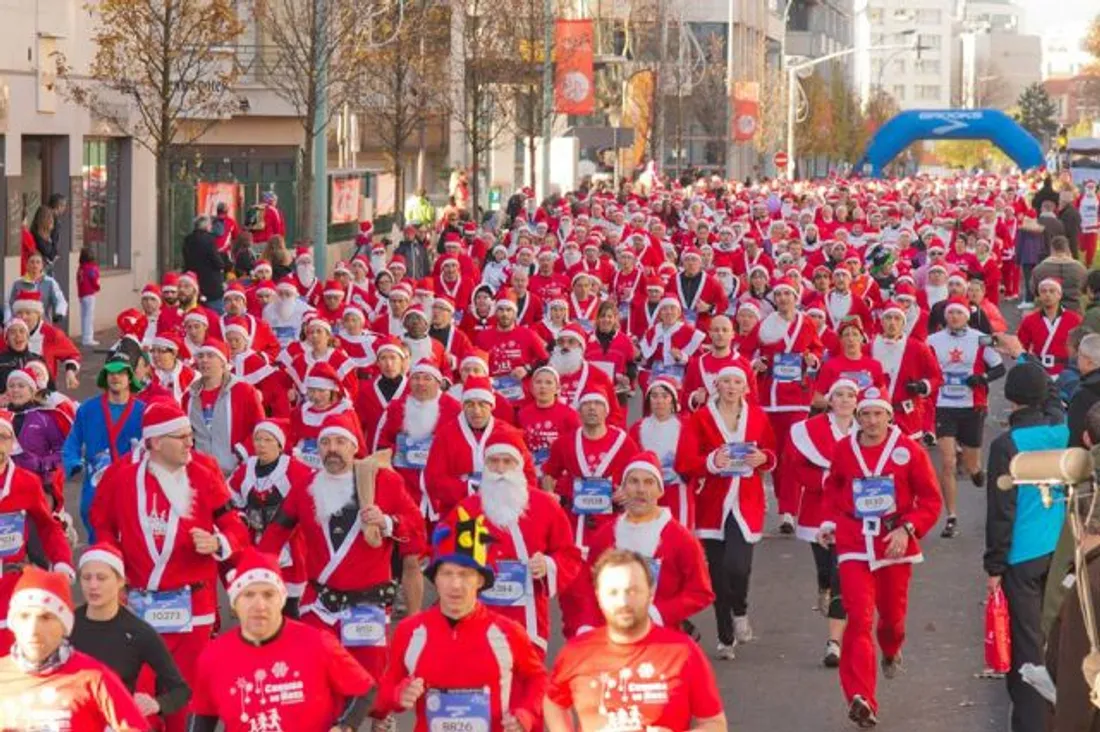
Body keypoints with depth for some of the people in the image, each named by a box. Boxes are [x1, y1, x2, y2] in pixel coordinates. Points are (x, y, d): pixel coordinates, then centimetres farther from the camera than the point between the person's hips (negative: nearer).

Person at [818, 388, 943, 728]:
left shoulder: (908, 450, -7)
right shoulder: (843, 450, 0)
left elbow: (931, 499, -3)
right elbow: (833, 489, 18)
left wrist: (907, 529, -15)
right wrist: (830, 522, 5)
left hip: (894, 543, 0)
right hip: (854, 545, 0)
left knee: (892, 613, 16)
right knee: (859, 618, -13)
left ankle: (891, 652, 55)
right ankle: (860, 700, -16)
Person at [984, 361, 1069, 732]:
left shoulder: (1007, 444, -16)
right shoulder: (1062, 430, -4)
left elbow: (1000, 511, -14)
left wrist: (994, 565, -9)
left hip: (1022, 554, -6)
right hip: (1059, 549, 6)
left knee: (1027, 639, -2)